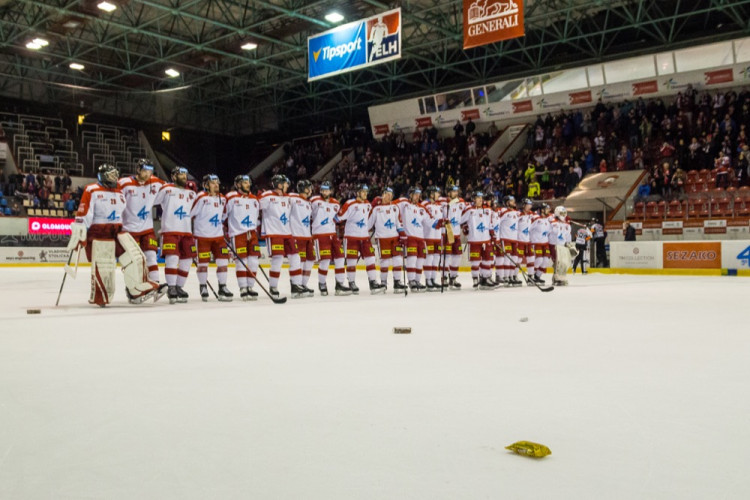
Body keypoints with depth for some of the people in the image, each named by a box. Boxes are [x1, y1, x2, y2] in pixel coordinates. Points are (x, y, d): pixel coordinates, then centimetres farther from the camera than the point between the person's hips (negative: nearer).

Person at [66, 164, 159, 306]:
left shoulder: (119, 193, 17)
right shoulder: (92, 191, -4)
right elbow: (83, 213, -11)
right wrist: (78, 232, -17)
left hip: (117, 231, 6)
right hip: (98, 233, -6)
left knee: (135, 257, -5)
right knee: (102, 267, -7)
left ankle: (138, 290, 2)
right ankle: (99, 297, 11)